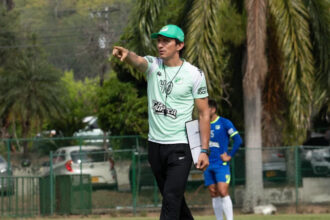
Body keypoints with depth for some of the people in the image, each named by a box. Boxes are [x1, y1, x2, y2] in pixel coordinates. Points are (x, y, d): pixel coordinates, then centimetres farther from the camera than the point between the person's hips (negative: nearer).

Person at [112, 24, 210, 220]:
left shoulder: (195, 74, -5)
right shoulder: (153, 65, 3)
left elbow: (204, 113, -3)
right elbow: (138, 61, -22)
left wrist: (204, 150, -9)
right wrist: (126, 55, -47)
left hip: (181, 147, -5)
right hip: (155, 144, 5)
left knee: (171, 199, -15)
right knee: (173, 199, 15)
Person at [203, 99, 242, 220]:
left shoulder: (224, 123, -5)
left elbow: (238, 140, -8)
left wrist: (230, 156, -10)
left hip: (221, 164, -5)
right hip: (208, 165, 5)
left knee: (223, 192, -15)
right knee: (214, 194, 5)